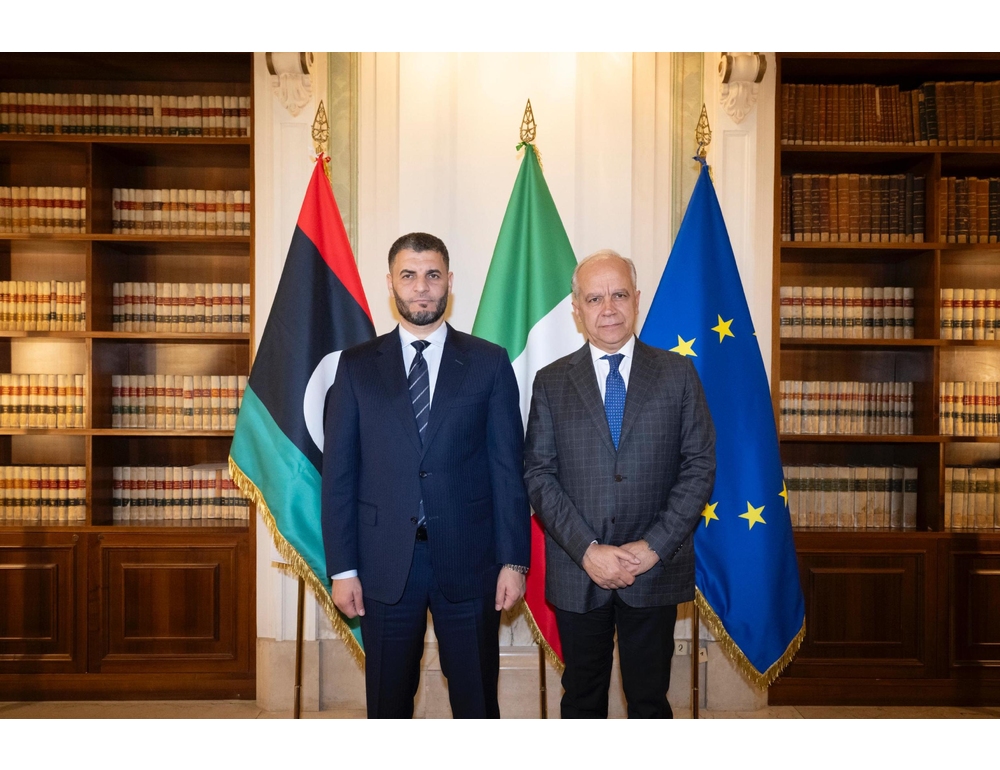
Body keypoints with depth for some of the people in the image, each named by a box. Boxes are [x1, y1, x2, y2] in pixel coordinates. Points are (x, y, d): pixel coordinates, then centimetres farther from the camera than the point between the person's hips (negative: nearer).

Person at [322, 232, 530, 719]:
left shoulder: (489, 363, 1)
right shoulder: (357, 365, 3)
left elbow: (508, 469, 0)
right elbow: (338, 472, 2)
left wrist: (513, 560, -4)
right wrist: (342, 568, -2)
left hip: (468, 561, -1)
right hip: (384, 564, 1)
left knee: (477, 701, 13)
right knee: (388, 701, 16)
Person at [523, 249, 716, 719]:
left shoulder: (678, 374, 2)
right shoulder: (551, 382, 2)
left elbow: (700, 465, -2)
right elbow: (539, 476, -3)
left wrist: (654, 547, -11)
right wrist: (587, 551, -13)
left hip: (656, 570, 0)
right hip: (576, 572, 1)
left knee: (650, 698, 14)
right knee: (582, 698, 16)